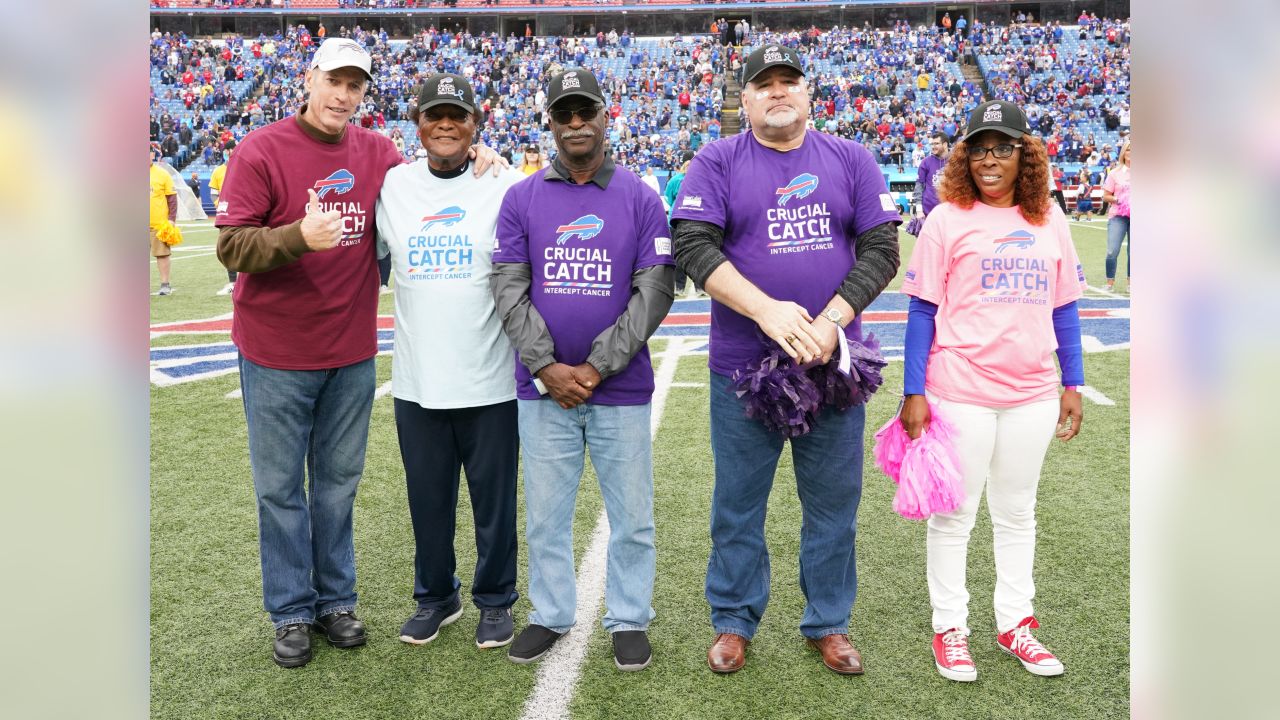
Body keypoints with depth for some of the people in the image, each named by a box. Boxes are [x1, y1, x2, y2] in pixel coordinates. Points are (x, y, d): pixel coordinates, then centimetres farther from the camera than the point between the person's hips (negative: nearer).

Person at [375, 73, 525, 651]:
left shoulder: (505, 186, -3)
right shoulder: (392, 185, 6)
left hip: (491, 380, -2)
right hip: (416, 380, 3)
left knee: (494, 496, 8)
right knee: (427, 495, 14)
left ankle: (495, 600, 28)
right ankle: (435, 596, 34)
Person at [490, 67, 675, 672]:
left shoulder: (640, 197, 0)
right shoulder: (521, 198, 4)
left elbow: (654, 291, -6)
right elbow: (508, 288, -1)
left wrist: (596, 367, -12)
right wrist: (548, 368, -11)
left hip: (621, 389, -1)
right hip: (542, 391, 1)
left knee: (631, 514, 8)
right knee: (545, 514, 12)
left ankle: (629, 619, 25)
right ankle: (550, 615, 30)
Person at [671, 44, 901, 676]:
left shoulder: (852, 160, 8)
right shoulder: (717, 162, 2)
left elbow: (882, 248, 2)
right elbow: (693, 246, -9)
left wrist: (830, 322, -13)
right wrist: (767, 310, -21)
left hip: (834, 363, 2)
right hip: (742, 368, -1)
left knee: (833, 501, 10)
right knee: (738, 502, 8)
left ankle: (828, 623, 28)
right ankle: (734, 621, 26)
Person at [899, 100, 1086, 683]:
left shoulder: (1049, 220, 7)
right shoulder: (947, 219, -4)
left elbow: (1064, 306, 11)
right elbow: (922, 309, -5)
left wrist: (1073, 383, 8)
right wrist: (913, 392, -9)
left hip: (1032, 394, 4)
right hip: (960, 391, -4)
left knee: (1017, 513, 15)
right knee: (954, 514, 6)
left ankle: (1014, 623, 29)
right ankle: (949, 628, 19)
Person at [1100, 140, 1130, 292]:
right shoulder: (1115, 173, 2)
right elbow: (1106, 196, 3)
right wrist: (1119, 200, -15)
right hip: (1118, 216, -2)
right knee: (1112, 251, -11)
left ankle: (1129, 282, 19)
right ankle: (1110, 282, 3)